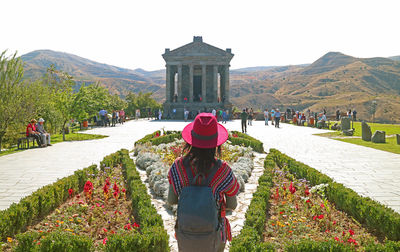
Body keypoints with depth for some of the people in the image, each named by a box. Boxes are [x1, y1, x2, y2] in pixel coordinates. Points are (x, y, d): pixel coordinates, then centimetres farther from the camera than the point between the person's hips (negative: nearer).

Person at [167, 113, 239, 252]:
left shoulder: (178, 167, -17)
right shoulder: (223, 171, -21)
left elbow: (171, 200, -4)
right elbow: (232, 205, -6)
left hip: (185, 237, 1)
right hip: (212, 238, -1)